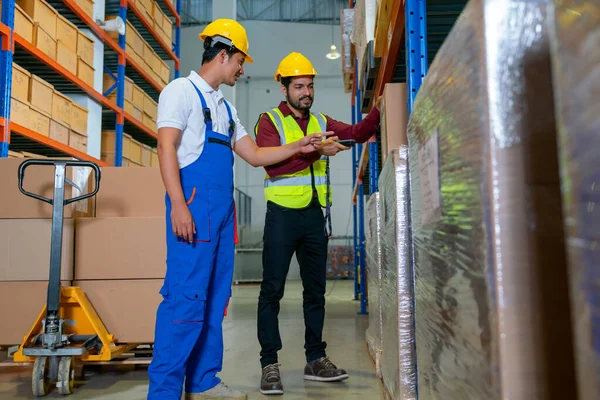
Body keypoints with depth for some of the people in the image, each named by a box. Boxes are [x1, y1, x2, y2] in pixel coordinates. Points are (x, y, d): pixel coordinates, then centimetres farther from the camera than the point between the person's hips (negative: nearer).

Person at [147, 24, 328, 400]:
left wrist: (297, 147, 17)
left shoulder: (224, 106, 23)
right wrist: (178, 205, -19)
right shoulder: (182, 90, 1)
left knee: (215, 297, 8)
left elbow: (255, 155, 24)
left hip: (222, 210, 8)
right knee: (186, 298, -11)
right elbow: (167, 148, -10)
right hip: (193, 206, -8)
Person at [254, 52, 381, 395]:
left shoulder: (321, 122, 13)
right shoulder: (270, 121, -2)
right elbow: (272, 164, -18)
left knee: (316, 289, 11)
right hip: (283, 215, -5)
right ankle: (270, 364, 8)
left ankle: (316, 359, 23)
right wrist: (317, 150, -26)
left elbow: (358, 133, 2)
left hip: (315, 215, 5)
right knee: (272, 290, -1)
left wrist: (378, 112, -14)